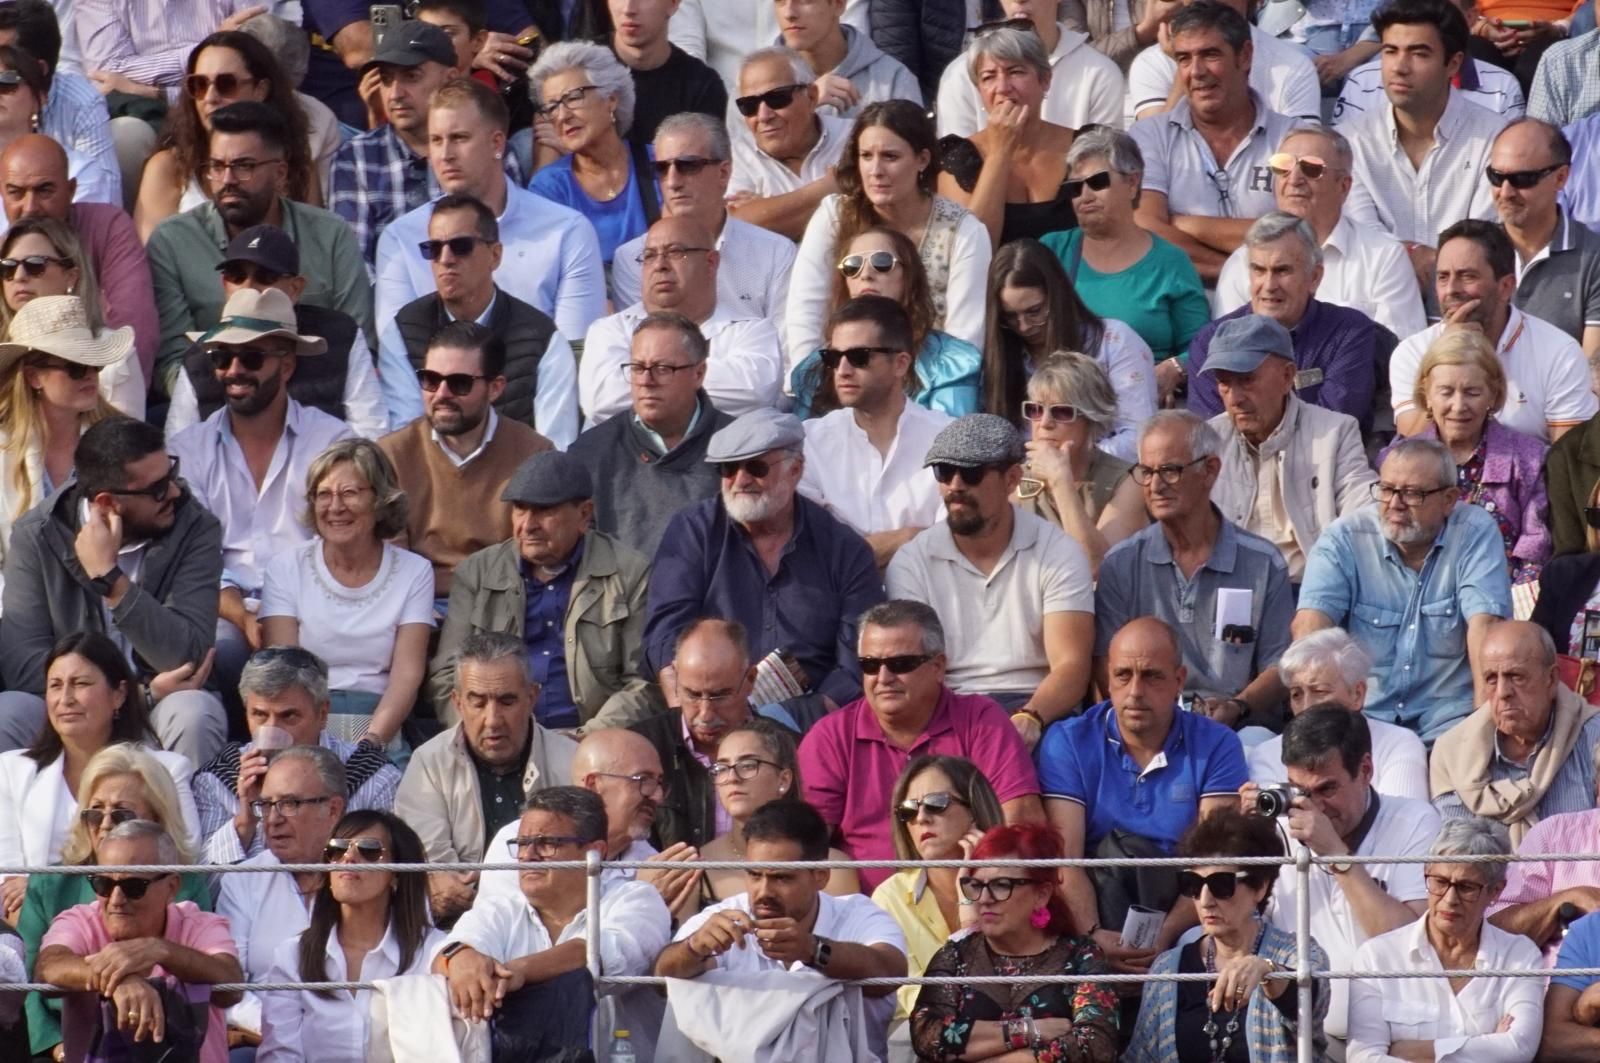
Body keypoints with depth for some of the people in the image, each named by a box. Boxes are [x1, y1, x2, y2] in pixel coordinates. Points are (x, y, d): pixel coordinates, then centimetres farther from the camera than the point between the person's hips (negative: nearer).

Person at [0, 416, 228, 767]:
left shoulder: (195, 529, -8)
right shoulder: (37, 536, -7)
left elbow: (187, 658, -17)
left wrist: (109, 578, -25)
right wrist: (143, 690, -19)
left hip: (156, 711, 0)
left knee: (195, 714, -33)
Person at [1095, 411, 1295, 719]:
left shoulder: (1263, 564, 8)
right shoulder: (1120, 564, 12)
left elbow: (1278, 667, 9)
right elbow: (1106, 664, 7)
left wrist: (1238, 706, -12)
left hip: (1237, 729, 0)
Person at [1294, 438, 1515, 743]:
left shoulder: (1477, 533, -1)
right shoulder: (1343, 539, -1)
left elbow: (1483, 625, -12)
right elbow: (1310, 624, -14)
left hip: (1446, 717, -1)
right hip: (1361, 713, 1)